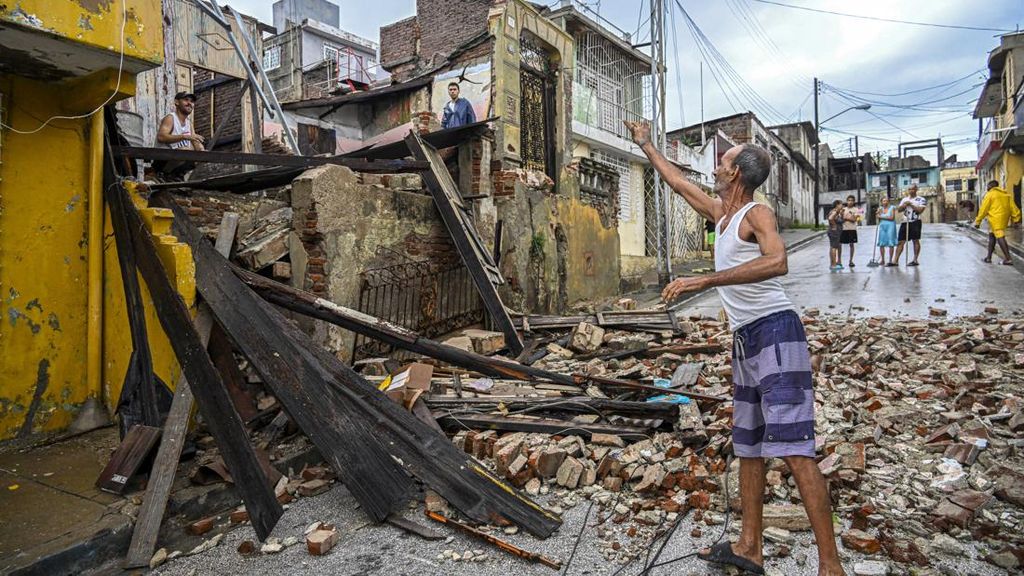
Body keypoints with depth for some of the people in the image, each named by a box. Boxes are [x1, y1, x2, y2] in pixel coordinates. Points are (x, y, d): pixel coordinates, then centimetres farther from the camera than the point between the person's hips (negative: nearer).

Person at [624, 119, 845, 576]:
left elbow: (777, 261, -29)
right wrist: (646, 146, 42)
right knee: (747, 446, 13)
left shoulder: (757, 213, -8)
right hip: (745, 339, 9)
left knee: (794, 449, -12)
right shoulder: (722, 213, 18)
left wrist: (704, 280, -33)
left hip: (775, 332, -9)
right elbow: (679, 182, 32)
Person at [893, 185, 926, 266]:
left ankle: (915, 260, 7)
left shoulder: (921, 200, -1)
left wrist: (911, 205, -13)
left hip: (915, 222, -5)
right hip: (905, 222, 5)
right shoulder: (904, 199, 16)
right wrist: (903, 205, -7)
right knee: (900, 242, 1)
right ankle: (896, 260, 1)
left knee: (916, 241, 1)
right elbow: (898, 209, 12)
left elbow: (920, 210, -13)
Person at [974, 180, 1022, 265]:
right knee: (992, 236, 17)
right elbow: (1013, 207, 11)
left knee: (1000, 237, -11)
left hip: (995, 218, -8)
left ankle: (1008, 259, -16)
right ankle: (989, 257, 18)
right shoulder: (1006, 194, 17)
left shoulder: (990, 194, -3)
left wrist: (978, 221, -3)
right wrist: (1016, 219, 10)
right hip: (1004, 219, 8)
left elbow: (984, 209, -6)